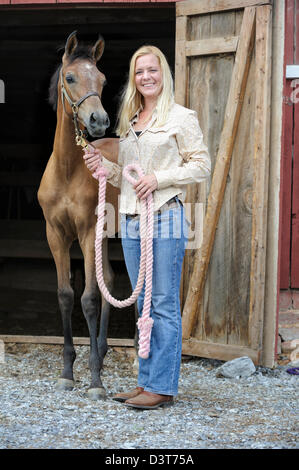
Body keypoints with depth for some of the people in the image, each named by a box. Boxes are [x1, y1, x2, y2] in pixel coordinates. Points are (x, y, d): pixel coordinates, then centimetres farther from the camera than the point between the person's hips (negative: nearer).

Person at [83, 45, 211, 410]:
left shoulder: (181, 117, -3)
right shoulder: (128, 121, 17)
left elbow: (201, 166, -6)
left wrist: (160, 177, -15)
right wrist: (103, 165, 3)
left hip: (165, 218, -7)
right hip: (131, 220, 7)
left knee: (164, 304, -5)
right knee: (144, 305, 11)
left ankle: (163, 387, -1)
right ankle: (147, 380, 18)